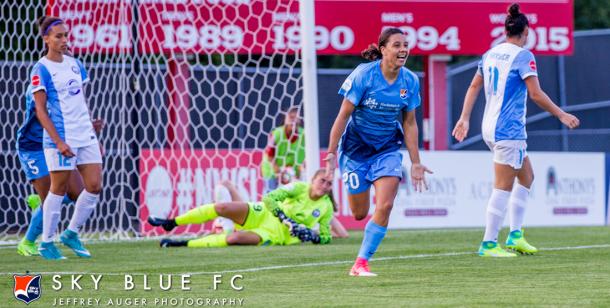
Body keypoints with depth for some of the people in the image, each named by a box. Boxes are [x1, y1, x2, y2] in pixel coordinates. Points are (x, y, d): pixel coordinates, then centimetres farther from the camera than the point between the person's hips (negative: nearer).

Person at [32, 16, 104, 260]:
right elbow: (40, 111, -11)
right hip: (61, 138, -7)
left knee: (94, 186, 2)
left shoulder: (74, 64, 13)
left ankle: (71, 234, 17)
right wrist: (59, 142, -18)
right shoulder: (41, 70, -8)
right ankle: (46, 243, 10)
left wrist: (93, 135, 17)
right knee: (58, 189, -1)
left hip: (86, 136, 7)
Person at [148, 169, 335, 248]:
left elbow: (326, 238, 4)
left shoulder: (326, 207, -2)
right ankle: (171, 223, -8)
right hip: (263, 215, 1)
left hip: (277, 234, -1)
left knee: (235, 238, -29)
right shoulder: (300, 188, -4)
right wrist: (286, 220, -23)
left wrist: (311, 236, -18)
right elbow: (269, 199, -11)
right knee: (222, 208, -20)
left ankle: (183, 244, -22)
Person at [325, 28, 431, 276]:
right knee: (359, 214, 3)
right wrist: (331, 154, -15)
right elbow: (344, 115, -13)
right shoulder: (363, 75, -17)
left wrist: (415, 163, 4)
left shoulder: (410, 81, -6)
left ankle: (361, 263, -4)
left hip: (388, 148, 3)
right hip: (356, 147, -3)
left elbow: (409, 123, 4)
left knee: (385, 206, -16)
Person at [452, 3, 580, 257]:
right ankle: (489, 244, -6)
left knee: (526, 175, 18)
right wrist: (561, 115, -8)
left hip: (490, 128, 9)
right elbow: (536, 94, -16)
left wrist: (465, 118, 20)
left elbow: (474, 86, 15)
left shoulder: (491, 54, 10)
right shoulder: (523, 56, -12)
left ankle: (515, 235, 14)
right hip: (509, 129, -9)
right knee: (503, 188, -5)